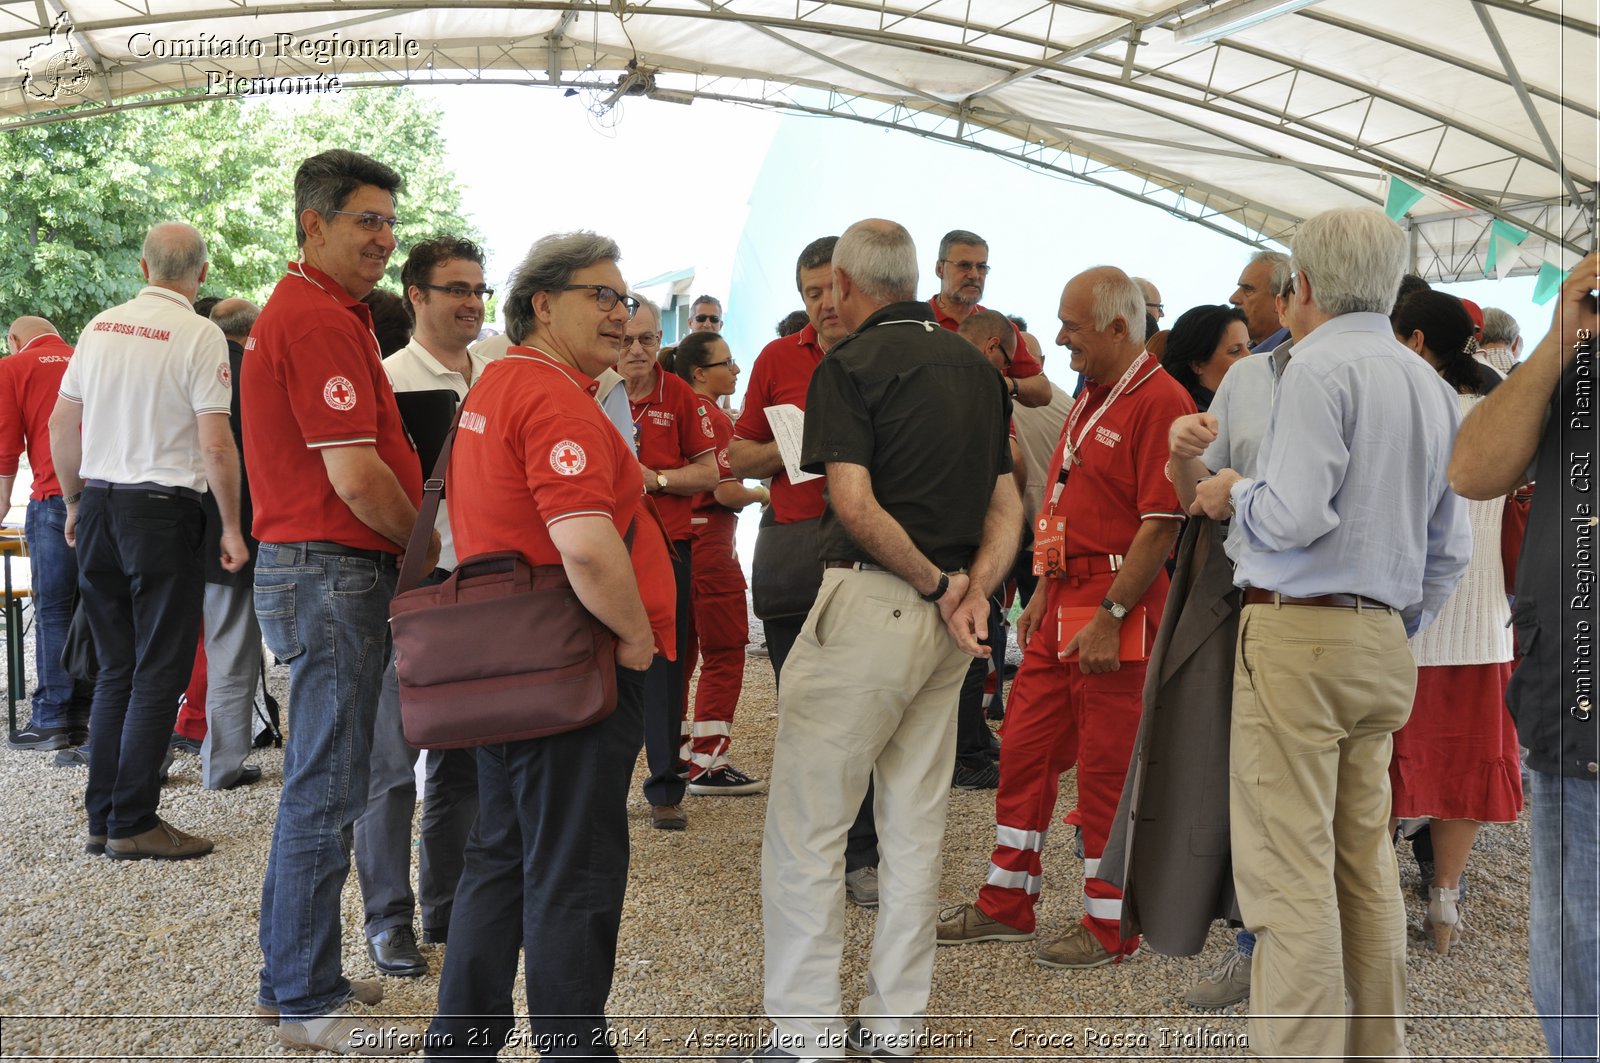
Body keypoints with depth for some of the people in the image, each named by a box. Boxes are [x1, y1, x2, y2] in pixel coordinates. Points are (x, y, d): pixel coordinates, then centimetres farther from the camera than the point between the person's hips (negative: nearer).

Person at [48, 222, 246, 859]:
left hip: (98, 505, 6)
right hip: (162, 512, -6)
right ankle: (133, 824, 3)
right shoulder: (200, 335, -10)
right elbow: (215, 446, -15)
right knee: (159, 674, 1)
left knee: (115, 669, 14)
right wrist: (232, 527, -6)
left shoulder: (100, 327, 8)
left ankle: (101, 818, 18)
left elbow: (61, 424, 13)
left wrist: (75, 503, 23)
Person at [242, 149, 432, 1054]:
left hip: (322, 570, 11)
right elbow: (357, 478, -22)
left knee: (316, 783, 17)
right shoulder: (320, 321, -16)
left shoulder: (321, 312, 18)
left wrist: (407, 552, 13)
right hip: (334, 572, -11)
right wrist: (427, 548, -6)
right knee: (327, 793, -3)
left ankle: (291, 977, 29)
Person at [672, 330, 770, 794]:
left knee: (680, 649, 15)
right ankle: (708, 764, -1)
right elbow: (726, 491, -20)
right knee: (724, 652, -2)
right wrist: (762, 494, -2)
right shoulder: (713, 418, -14)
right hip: (709, 543, -9)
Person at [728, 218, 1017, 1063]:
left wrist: (933, 583, -11)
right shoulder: (976, 366, 13)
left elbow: (856, 505, -21)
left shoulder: (851, 363, -9)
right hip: (948, 623, 8)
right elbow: (1006, 506, 9)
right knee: (916, 825, 14)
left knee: (804, 825, 1)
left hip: (872, 603, -8)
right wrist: (973, 590, -4)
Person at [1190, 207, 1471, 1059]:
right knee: (1366, 862, 14)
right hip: (1383, 640, 9)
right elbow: (1450, 549, 19)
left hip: (1298, 635, -8)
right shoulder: (1430, 385, 16)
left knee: (1288, 869, -5)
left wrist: (1234, 495, 0)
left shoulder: (1321, 365, -9)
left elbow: (1295, 514, -19)